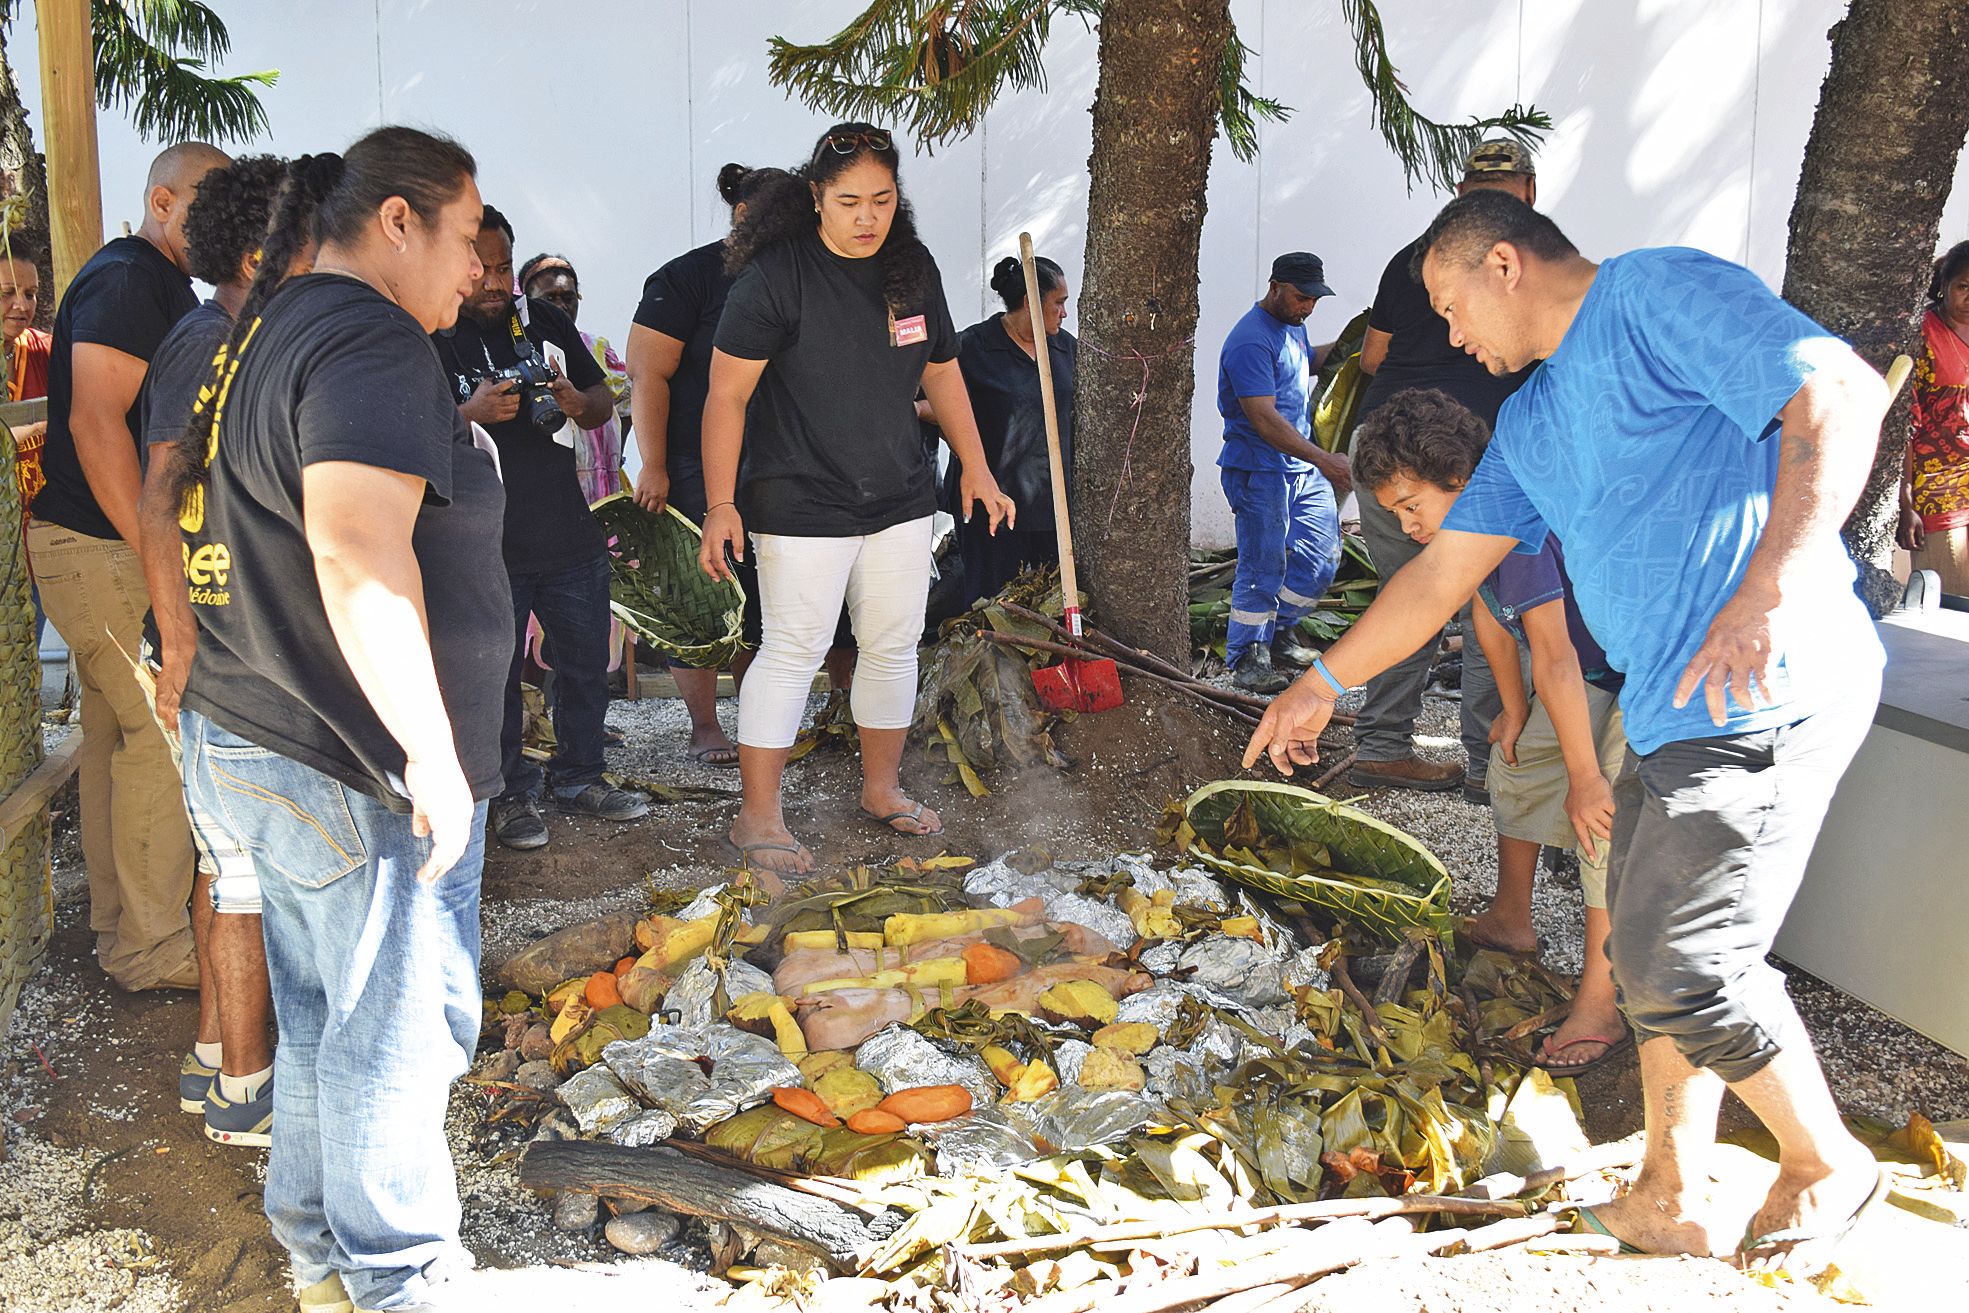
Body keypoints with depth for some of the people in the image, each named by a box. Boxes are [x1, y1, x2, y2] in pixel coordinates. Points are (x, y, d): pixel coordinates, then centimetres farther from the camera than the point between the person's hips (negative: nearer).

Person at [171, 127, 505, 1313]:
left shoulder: (266, 330, 13)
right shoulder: (372, 339, -19)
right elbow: (359, 554, -31)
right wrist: (434, 754, -29)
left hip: (248, 740, 10)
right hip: (354, 770, -10)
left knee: (322, 1016, 22)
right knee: (394, 1031, 5)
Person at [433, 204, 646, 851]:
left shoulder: (543, 322, 6)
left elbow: (604, 401, 13)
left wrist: (578, 402, -11)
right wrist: (470, 414, -27)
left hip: (570, 536, 4)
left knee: (587, 663, 14)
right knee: (495, 676, 7)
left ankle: (579, 776, 31)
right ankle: (512, 793, 24)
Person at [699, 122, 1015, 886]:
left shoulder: (912, 266, 4)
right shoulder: (777, 273, -14)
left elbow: (941, 373, 16)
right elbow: (727, 395, -13)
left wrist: (976, 471, 16)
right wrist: (720, 503, -18)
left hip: (899, 499, 6)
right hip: (801, 503, -6)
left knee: (894, 645, 12)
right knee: (794, 651, -3)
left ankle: (882, 790, 29)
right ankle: (757, 818, 8)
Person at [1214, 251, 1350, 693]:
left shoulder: (1293, 327, 13)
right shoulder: (1251, 341, -18)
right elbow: (1264, 418, -26)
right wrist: (1325, 460, -31)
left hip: (1304, 467, 9)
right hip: (1259, 470, -9)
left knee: (1321, 559, 8)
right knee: (1263, 568, -4)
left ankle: (1278, 633, 26)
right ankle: (1247, 659, 8)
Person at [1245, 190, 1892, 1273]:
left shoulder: (1656, 294, -8)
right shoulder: (1530, 420, 20)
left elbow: (1841, 393, -20)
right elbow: (1443, 571, 25)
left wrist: (1767, 591, -29)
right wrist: (1324, 683, 27)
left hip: (1767, 691, -9)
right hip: (1672, 713, 10)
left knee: (1683, 963, -7)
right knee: (1647, 952, 13)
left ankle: (1826, 1164, 16)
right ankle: (1672, 1199, 26)